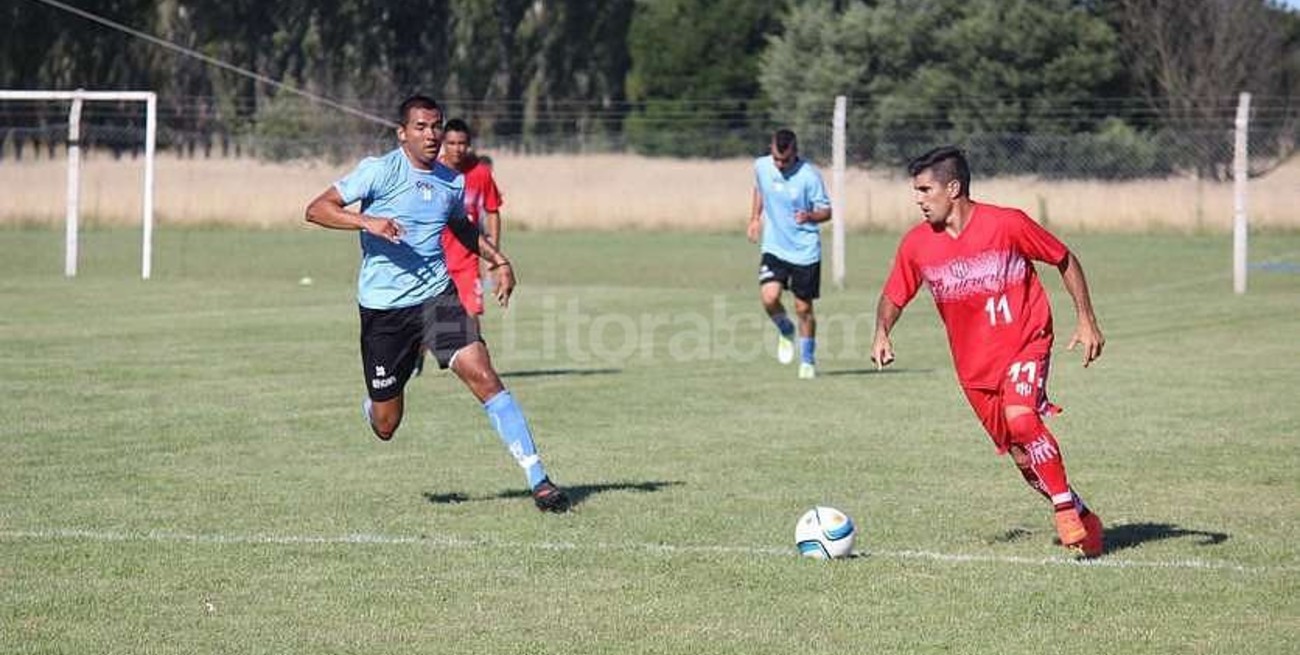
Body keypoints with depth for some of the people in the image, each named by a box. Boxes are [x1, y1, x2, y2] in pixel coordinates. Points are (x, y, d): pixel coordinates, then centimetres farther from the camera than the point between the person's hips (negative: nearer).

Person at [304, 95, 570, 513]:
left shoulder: (452, 182, 8)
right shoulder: (379, 171, -8)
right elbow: (317, 209, -13)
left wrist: (498, 260, 16)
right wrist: (367, 221, -28)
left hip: (436, 295, 3)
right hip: (383, 306, -3)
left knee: (483, 376, -19)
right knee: (386, 427, 4)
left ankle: (538, 480, -19)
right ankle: (373, 405, 45)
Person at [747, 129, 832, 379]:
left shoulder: (809, 175, -16)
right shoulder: (761, 166, -3)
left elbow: (826, 211, -9)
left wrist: (810, 216, -29)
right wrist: (755, 219, 18)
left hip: (805, 251, -3)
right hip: (774, 248, 3)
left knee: (803, 308, 4)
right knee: (769, 297, -19)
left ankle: (808, 360, 25)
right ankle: (786, 332, 14)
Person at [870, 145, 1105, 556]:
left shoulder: (1007, 225, -14)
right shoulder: (917, 245, -4)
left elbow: (1065, 261, -2)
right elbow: (894, 296, 10)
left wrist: (1086, 320, -5)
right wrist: (882, 334, -11)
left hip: (1025, 342, -4)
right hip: (974, 364, 4)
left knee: (1021, 418, -30)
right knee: (1022, 456, 5)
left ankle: (1066, 510, -15)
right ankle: (1082, 519, 23)